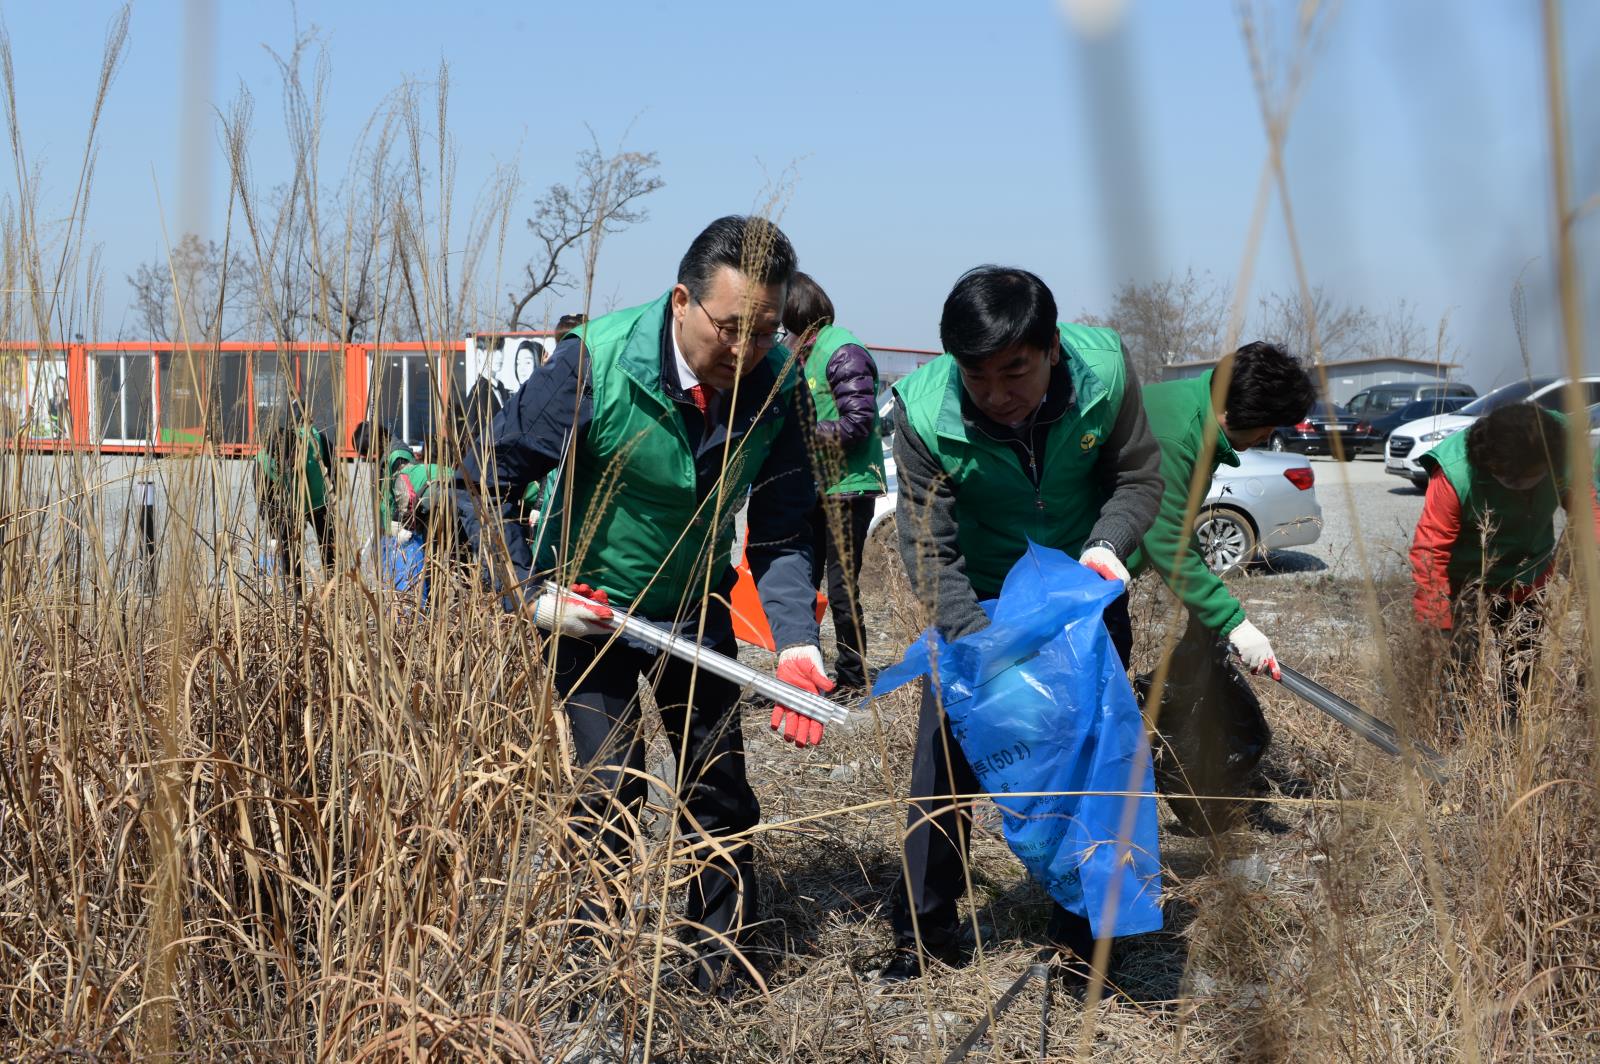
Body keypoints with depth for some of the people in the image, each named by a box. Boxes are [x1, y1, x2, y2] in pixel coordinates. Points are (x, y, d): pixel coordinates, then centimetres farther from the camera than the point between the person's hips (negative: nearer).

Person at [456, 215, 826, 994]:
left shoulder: (776, 385, -18)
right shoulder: (599, 362, -28)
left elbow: (780, 537, -13)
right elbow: (485, 483, -18)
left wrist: (795, 647, -26)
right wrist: (530, 596, -22)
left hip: (696, 609, 3)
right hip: (589, 608, -3)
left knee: (718, 786, 6)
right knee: (609, 791, -4)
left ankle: (718, 964, 22)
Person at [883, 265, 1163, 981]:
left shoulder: (1103, 370, -25)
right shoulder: (924, 412, -29)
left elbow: (1139, 479, -10)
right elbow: (929, 552, -23)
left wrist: (1108, 543, -30)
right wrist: (981, 640, -36)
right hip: (977, 600, -1)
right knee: (944, 755, -4)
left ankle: (1083, 932, 20)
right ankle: (924, 932, 12)